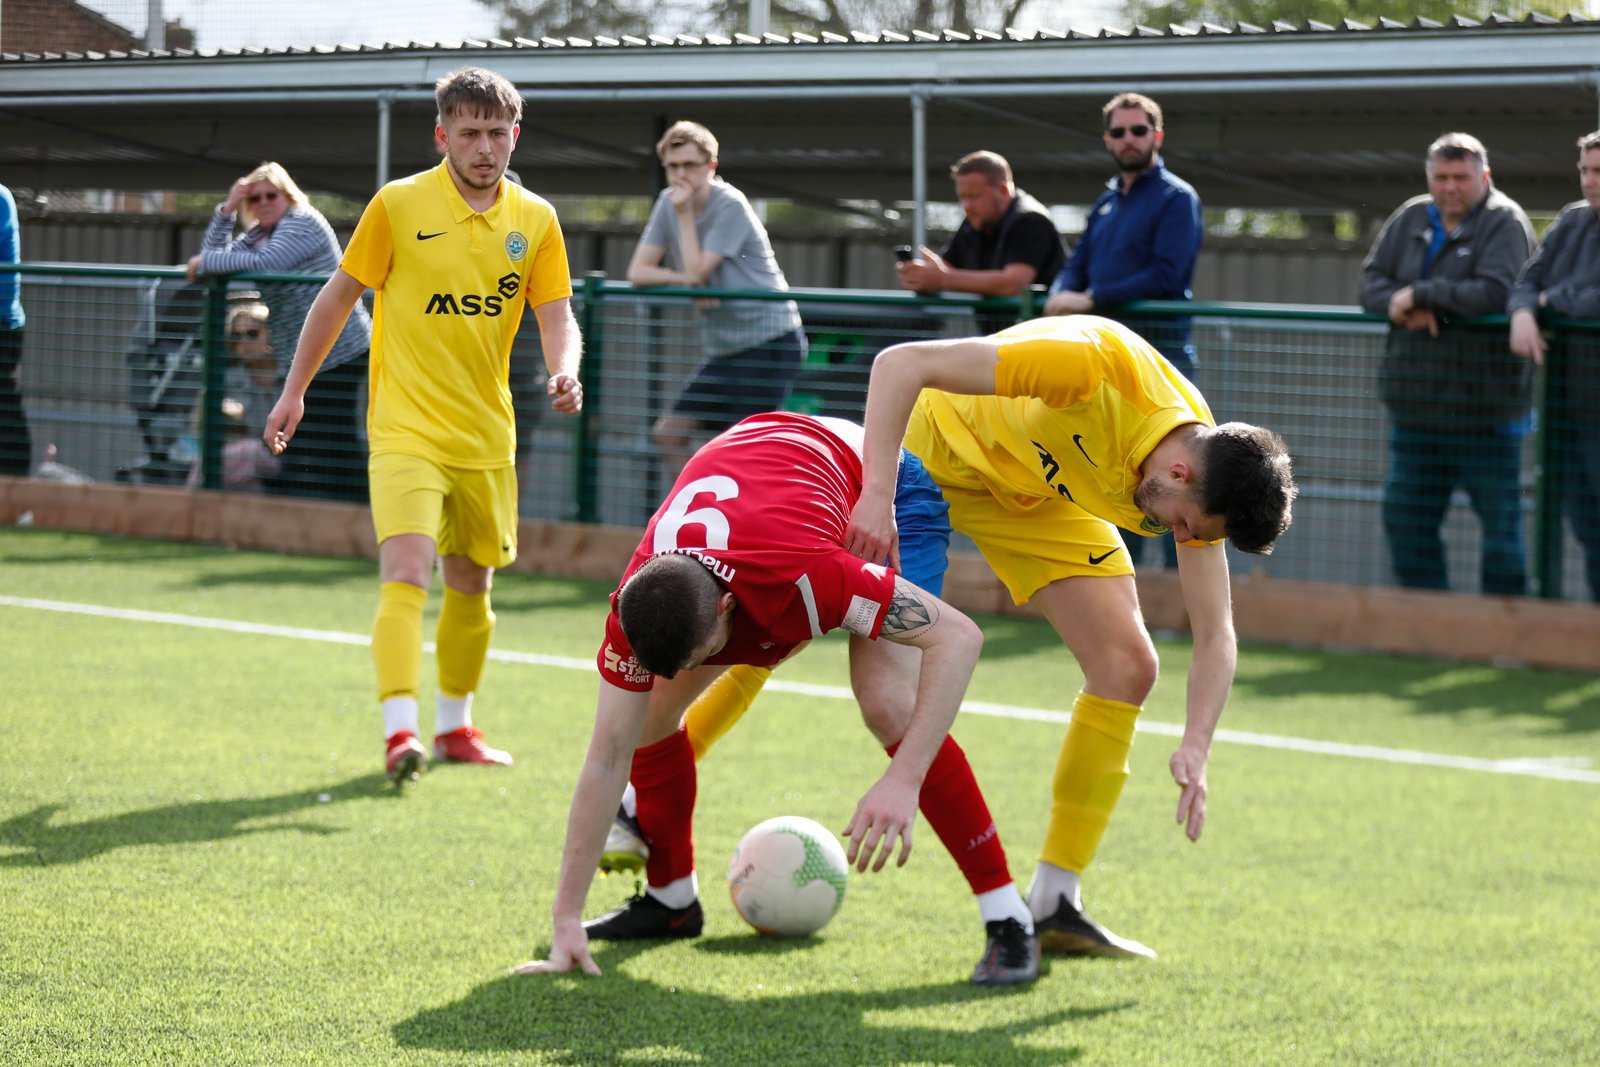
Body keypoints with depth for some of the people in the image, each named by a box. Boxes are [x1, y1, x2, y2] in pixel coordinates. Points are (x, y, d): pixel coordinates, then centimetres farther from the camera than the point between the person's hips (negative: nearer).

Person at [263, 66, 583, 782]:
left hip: (486, 438, 5)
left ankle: (454, 725, 32)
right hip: (406, 429, -4)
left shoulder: (535, 220, 4)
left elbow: (556, 319, 2)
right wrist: (294, 392, 5)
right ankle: (398, 731, -28)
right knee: (405, 573, -20)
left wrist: (564, 372, -20)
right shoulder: (399, 205, -6)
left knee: (472, 583, 15)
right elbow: (339, 298, 2)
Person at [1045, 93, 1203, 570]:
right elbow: (1078, 263, 17)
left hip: (1159, 354, -8)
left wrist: (1092, 300, -16)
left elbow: (1165, 276, -16)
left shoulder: (1176, 198, -6)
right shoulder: (1108, 201, 18)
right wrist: (1061, 295, -7)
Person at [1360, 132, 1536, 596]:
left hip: (1483, 410, -6)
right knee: (1406, 519, 10)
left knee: (1499, 520, 1)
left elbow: (1494, 292, -23)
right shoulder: (1410, 219, 10)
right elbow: (1371, 280, 7)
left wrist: (1420, 295, -17)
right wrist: (1401, 306, -16)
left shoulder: (1505, 223, -9)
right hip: (1416, 407, 6)